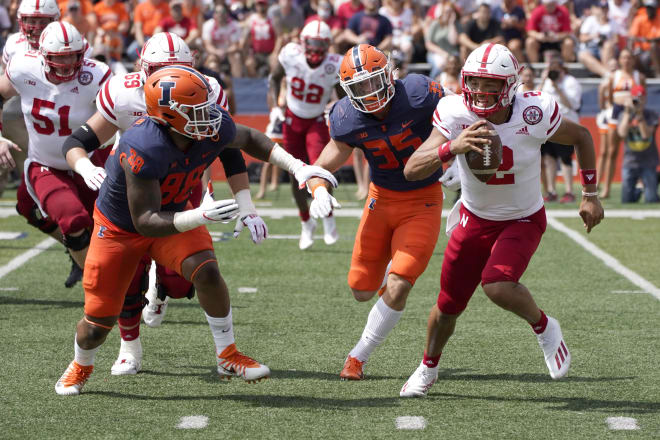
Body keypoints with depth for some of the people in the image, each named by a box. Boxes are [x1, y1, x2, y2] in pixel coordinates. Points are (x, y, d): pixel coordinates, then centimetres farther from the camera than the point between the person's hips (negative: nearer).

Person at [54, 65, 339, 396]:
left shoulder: (214, 127, -23)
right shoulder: (143, 148, -41)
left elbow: (248, 139, 3)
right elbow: (145, 222, -37)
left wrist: (296, 167, -6)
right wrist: (200, 217, -50)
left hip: (173, 214, 4)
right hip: (120, 228, -4)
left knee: (206, 272, -24)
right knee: (98, 325, 3)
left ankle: (228, 357, -6)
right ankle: (81, 366, 38)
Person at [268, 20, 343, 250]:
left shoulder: (334, 67, -21)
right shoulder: (291, 55, -20)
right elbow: (274, 78, 2)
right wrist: (275, 105, -7)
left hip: (317, 122, -2)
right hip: (292, 120, 2)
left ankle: (329, 220, -1)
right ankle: (306, 223, 27)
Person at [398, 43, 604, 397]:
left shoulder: (534, 114, -25)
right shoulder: (456, 115, -23)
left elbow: (581, 137, -3)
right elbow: (412, 170, -32)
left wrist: (590, 194, 1)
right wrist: (452, 147, -50)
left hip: (523, 220, -2)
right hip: (475, 219, 2)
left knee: (497, 286, -29)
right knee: (448, 306, 11)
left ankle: (543, 328, 3)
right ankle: (428, 367, 41)